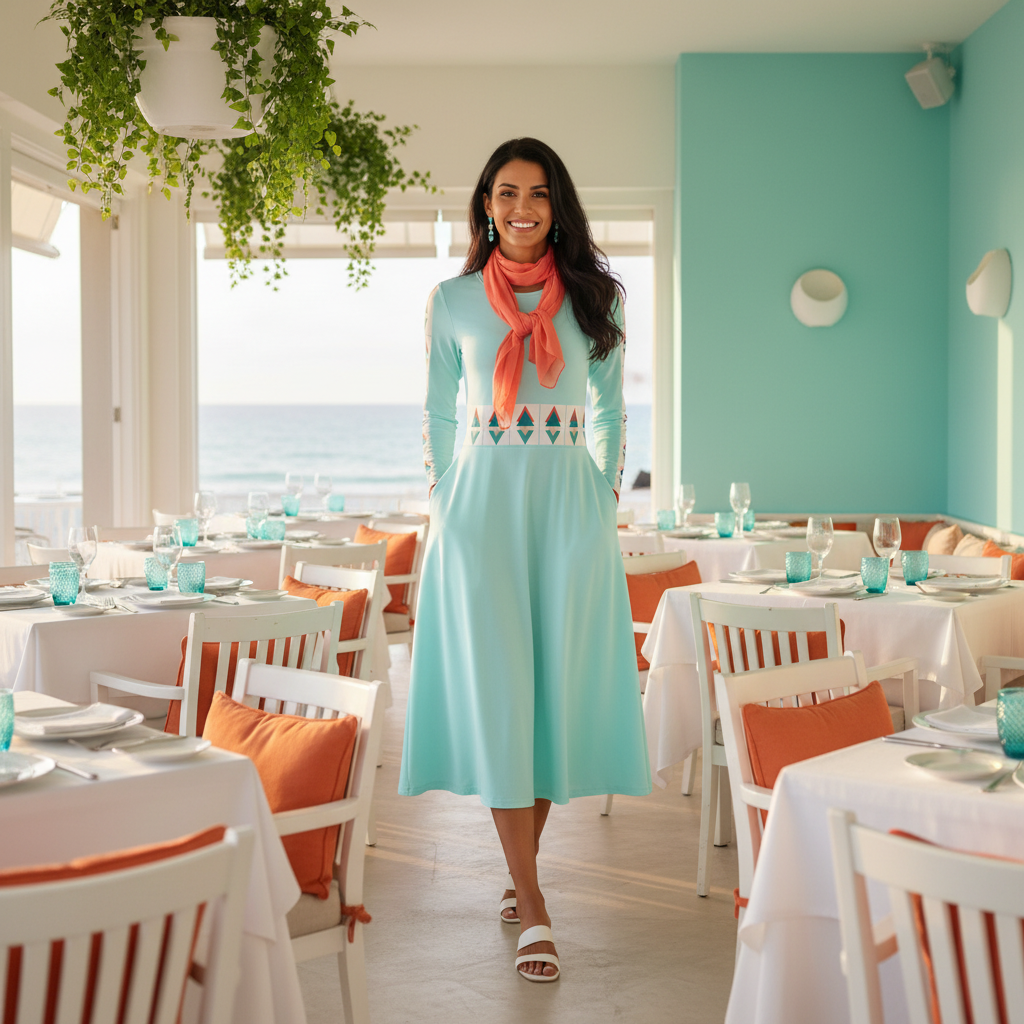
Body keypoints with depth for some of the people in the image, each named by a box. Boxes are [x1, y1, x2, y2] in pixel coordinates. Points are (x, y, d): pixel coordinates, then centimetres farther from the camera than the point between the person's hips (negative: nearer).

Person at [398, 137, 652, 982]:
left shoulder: (597, 296, 7)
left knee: (559, 683, 2)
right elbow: (438, 415, 12)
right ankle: (533, 908, -3)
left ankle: (524, 862, 21)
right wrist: (444, 510, 6)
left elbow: (610, 409, 12)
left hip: (570, 507, 1)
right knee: (494, 690, -6)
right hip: (482, 505, -1)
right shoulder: (452, 301, 6)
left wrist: (607, 502, 5)